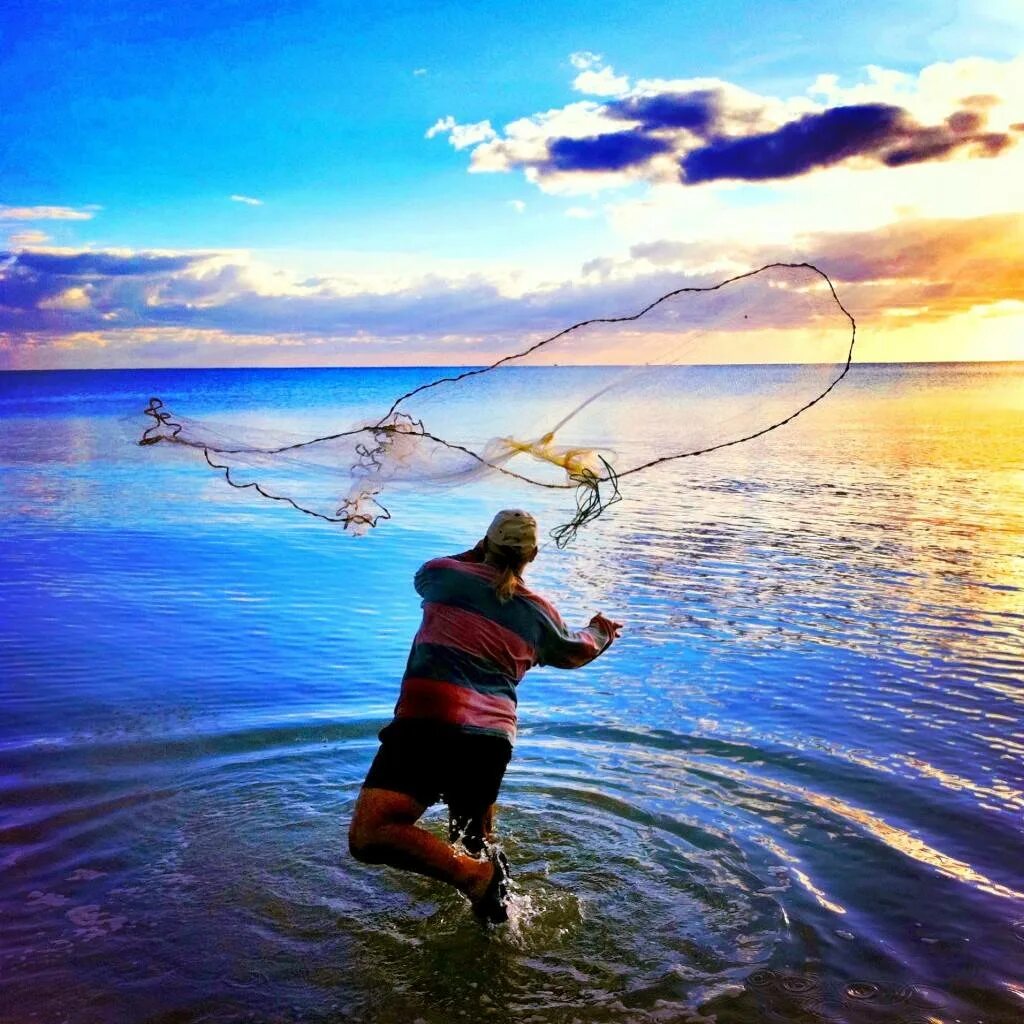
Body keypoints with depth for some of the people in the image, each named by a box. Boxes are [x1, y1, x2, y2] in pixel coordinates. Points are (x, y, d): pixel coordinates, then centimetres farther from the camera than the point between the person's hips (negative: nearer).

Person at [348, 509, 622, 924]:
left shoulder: (443, 574, 7)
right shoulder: (539, 613, 15)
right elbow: (575, 652, 37)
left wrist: (478, 553, 45)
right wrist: (599, 633, 59)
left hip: (431, 723, -5)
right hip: (493, 739, 5)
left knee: (368, 837, -16)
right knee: (474, 844, 30)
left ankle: (475, 875, -25)